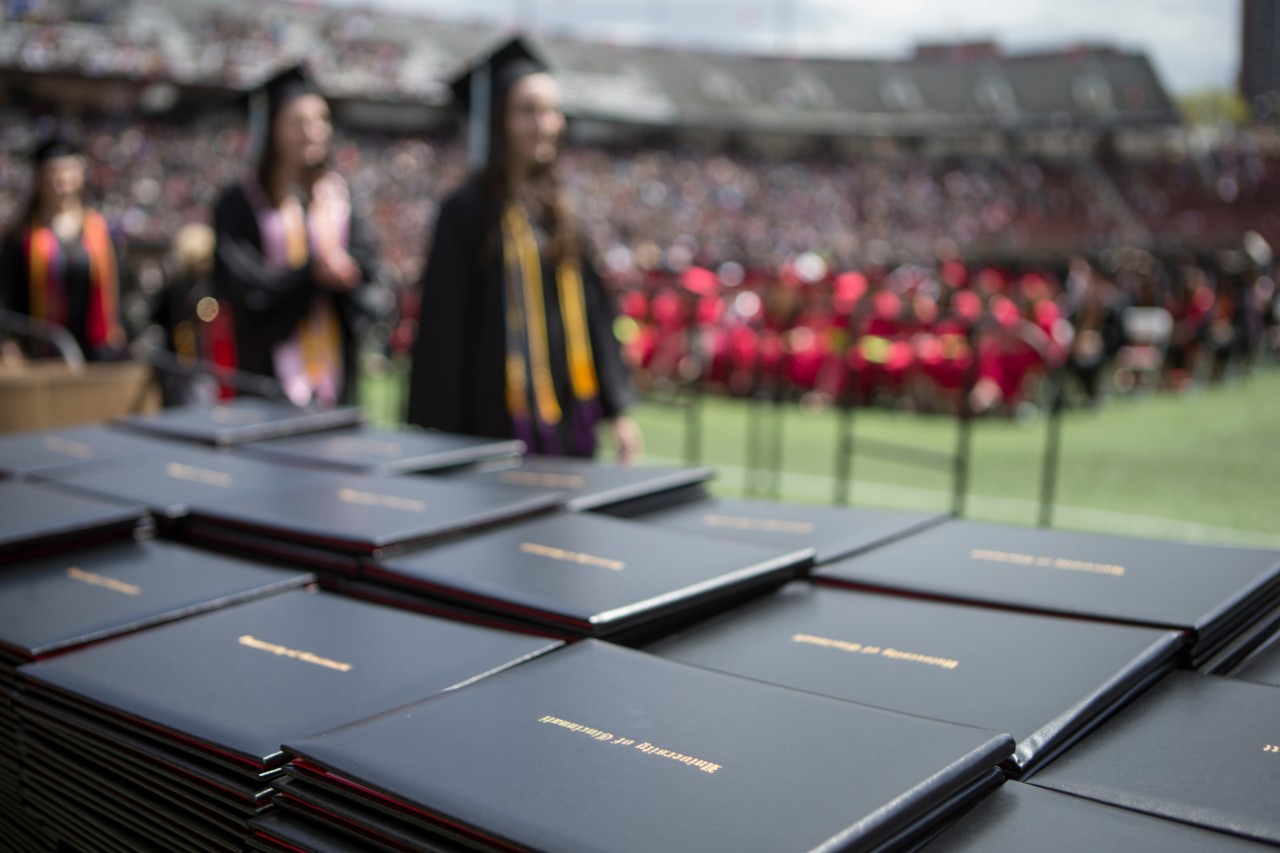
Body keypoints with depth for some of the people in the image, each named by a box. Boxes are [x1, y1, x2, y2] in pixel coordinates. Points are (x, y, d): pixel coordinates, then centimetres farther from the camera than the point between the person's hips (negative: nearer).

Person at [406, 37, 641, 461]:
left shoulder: (558, 210, 10)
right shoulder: (468, 209, -7)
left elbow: (593, 310, 11)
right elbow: (443, 330, -9)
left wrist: (617, 410, 8)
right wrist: (443, 438, -12)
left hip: (569, 420, 6)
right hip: (498, 425, -6)